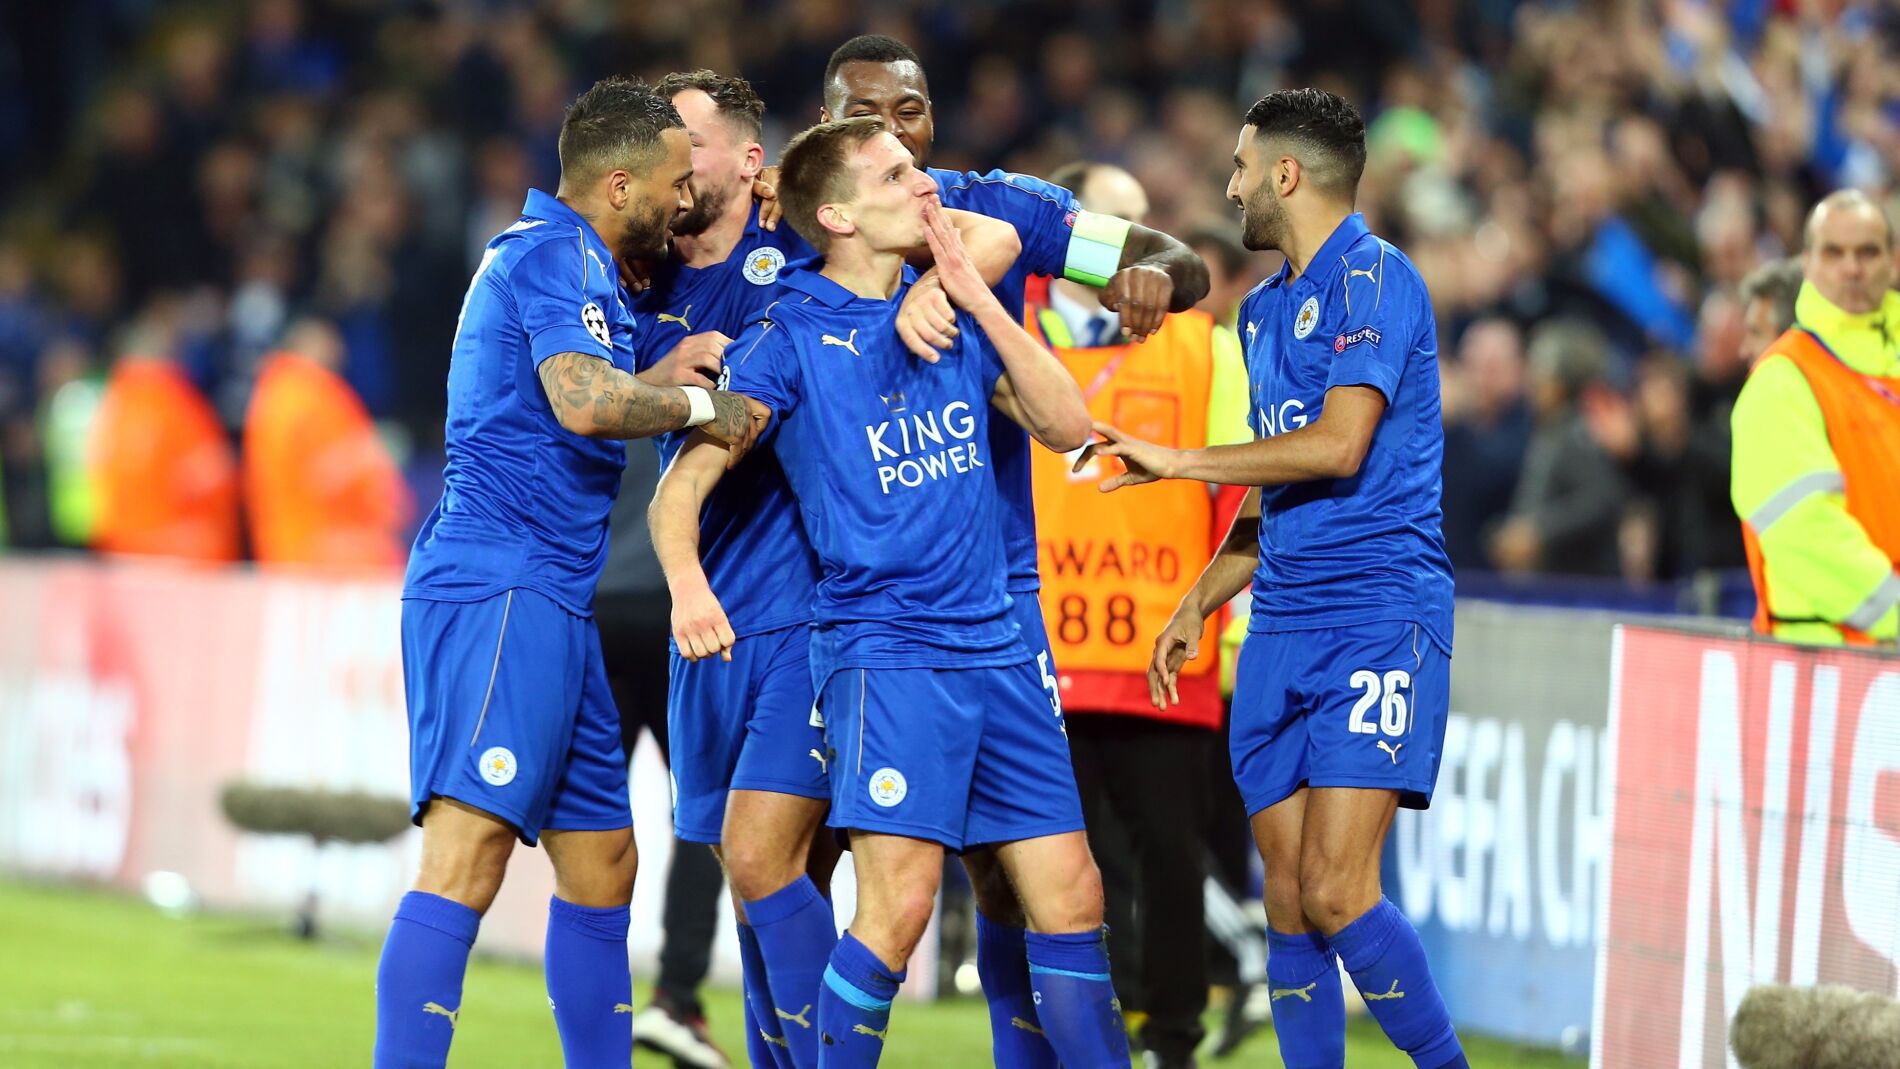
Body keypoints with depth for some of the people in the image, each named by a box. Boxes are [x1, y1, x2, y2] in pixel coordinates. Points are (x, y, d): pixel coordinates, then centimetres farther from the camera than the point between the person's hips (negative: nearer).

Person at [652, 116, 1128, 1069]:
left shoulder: (950, 312, 12)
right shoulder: (791, 337, -4)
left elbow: (1066, 425, 8)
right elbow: (682, 486, -8)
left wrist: (974, 296, 1)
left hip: (994, 649, 6)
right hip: (883, 654, -6)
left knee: (1070, 898, 5)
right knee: (898, 905, -18)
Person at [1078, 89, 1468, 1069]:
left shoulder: (1372, 278, -8)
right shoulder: (1263, 308, 20)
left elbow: (1337, 445, -19)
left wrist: (1179, 462, -11)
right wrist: (1198, 604, 25)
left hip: (1379, 614, -9)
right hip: (1281, 624, 9)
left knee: (1336, 889, -17)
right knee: (1287, 894, 3)